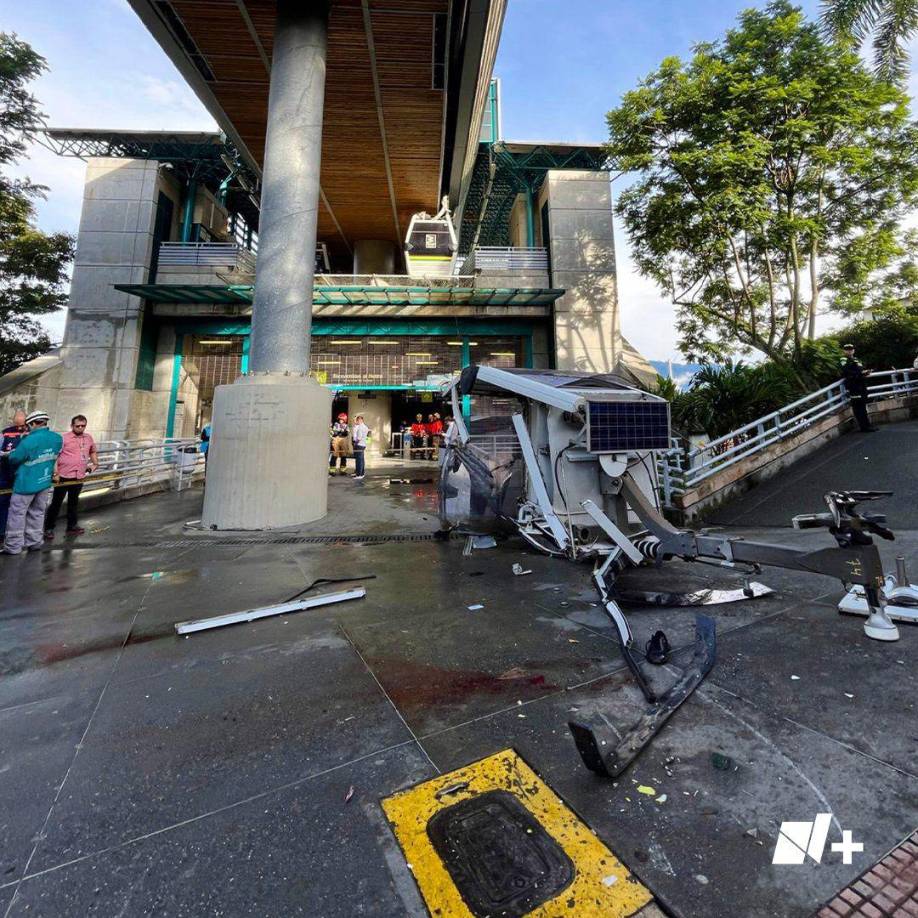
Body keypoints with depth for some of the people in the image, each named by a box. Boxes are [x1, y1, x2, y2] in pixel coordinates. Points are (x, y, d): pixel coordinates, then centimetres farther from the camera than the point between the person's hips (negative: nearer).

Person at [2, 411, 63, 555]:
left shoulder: (28, 441, -20)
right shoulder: (58, 438, -2)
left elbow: (14, 459, -6)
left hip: (27, 484, -6)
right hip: (45, 482, 6)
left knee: (17, 514, 5)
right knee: (37, 513, 15)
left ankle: (13, 546, 11)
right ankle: (35, 542, 21)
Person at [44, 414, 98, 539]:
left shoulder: (88, 438, 8)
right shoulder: (64, 438, -9)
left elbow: (93, 451, 26)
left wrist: (95, 463, 12)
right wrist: (56, 473, -17)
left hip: (79, 477, 5)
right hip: (63, 477, -5)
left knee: (74, 502, 17)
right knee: (56, 503, 4)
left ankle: (72, 526, 28)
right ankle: (49, 528, 15)